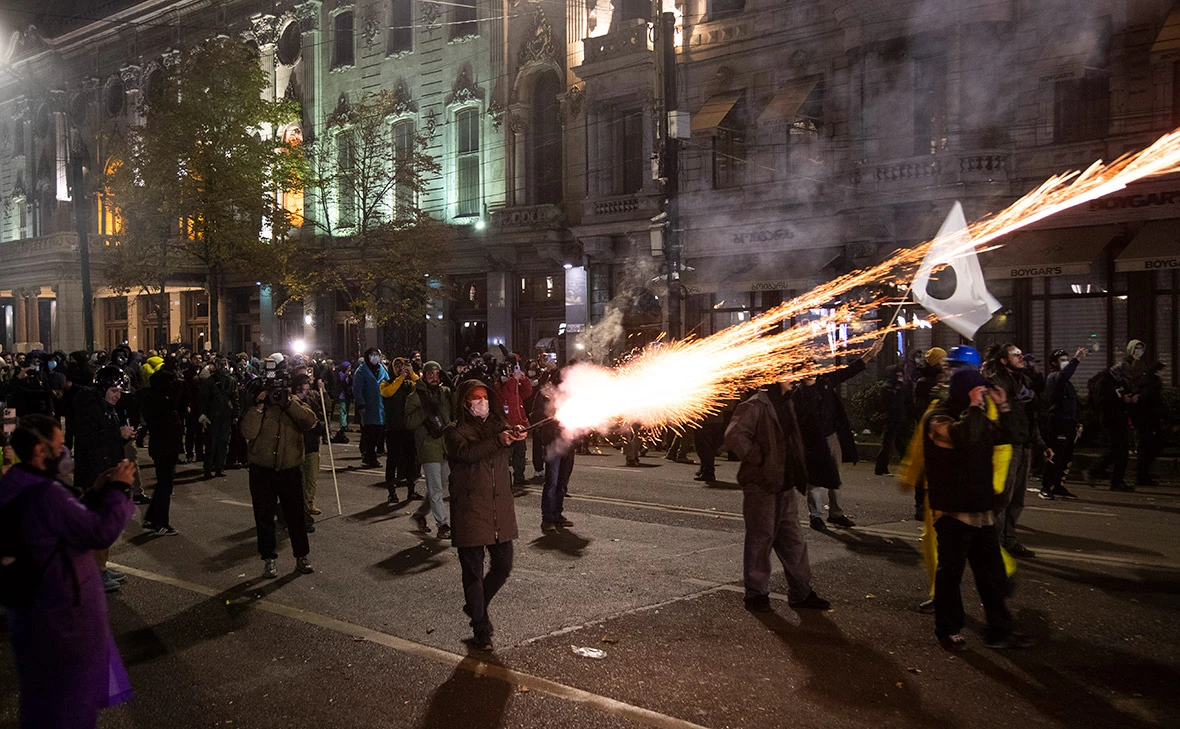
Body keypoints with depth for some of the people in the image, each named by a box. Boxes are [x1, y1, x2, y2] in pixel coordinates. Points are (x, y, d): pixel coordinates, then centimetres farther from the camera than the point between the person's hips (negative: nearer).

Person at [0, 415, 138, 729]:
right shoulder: (44, 494, -31)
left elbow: (71, 521, 11)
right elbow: (102, 532, -28)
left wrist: (98, 492, 3)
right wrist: (119, 488, -17)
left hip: (34, 600, 10)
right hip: (61, 610, -10)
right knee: (66, 684, 12)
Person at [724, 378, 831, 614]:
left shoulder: (786, 404, 14)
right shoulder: (755, 406, -14)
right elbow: (734, 436, -27)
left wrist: (799, 476, 15)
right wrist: (758, 459, -19)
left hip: (784, 485, 8)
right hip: (760, 486, -8)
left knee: (793, 539, 12)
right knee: (760, 539, 1)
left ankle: (801, 592, 20)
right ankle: (756, 593, 11)